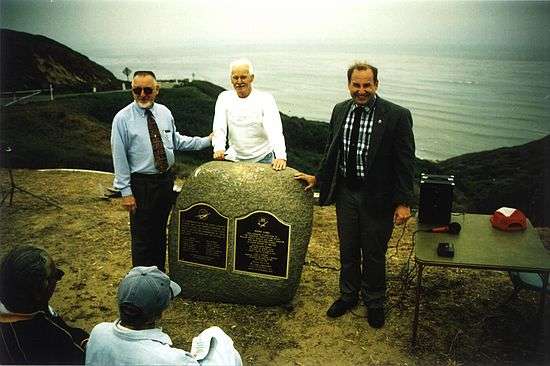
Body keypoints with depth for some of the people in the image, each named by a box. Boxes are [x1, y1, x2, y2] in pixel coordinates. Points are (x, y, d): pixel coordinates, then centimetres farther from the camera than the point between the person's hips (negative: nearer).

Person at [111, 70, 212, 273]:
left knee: (160, 232, 19)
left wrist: (206, 141, 9)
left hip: (166, 179, 5)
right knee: (142, 236, 3)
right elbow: (119, 157, -12)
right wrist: (126, 191, -14)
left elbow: (176, 141, 15)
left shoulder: (164, 112, 2)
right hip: (141, 184, -5)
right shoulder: (122, 119, -12)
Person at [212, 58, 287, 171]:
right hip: (234, 158, 2)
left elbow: (275, 130, -19)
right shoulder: (224, 97, 4)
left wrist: (281, 156, -35)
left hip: (262, 158, -2)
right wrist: (219, 148, -27)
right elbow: (219, 128, -7)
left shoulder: (265, 98, -6)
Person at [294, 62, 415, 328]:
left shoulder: (397, 115, -13)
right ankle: (348, 295, 40)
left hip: (376, 196, -4)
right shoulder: (340, 111, 3)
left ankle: (374, 303, 34)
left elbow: (405, 162, -12)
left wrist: (403, 203, -14)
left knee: (374, 254, 12)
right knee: (347, 250, 18)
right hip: (345, 193, 4)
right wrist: (318, 178, 17)